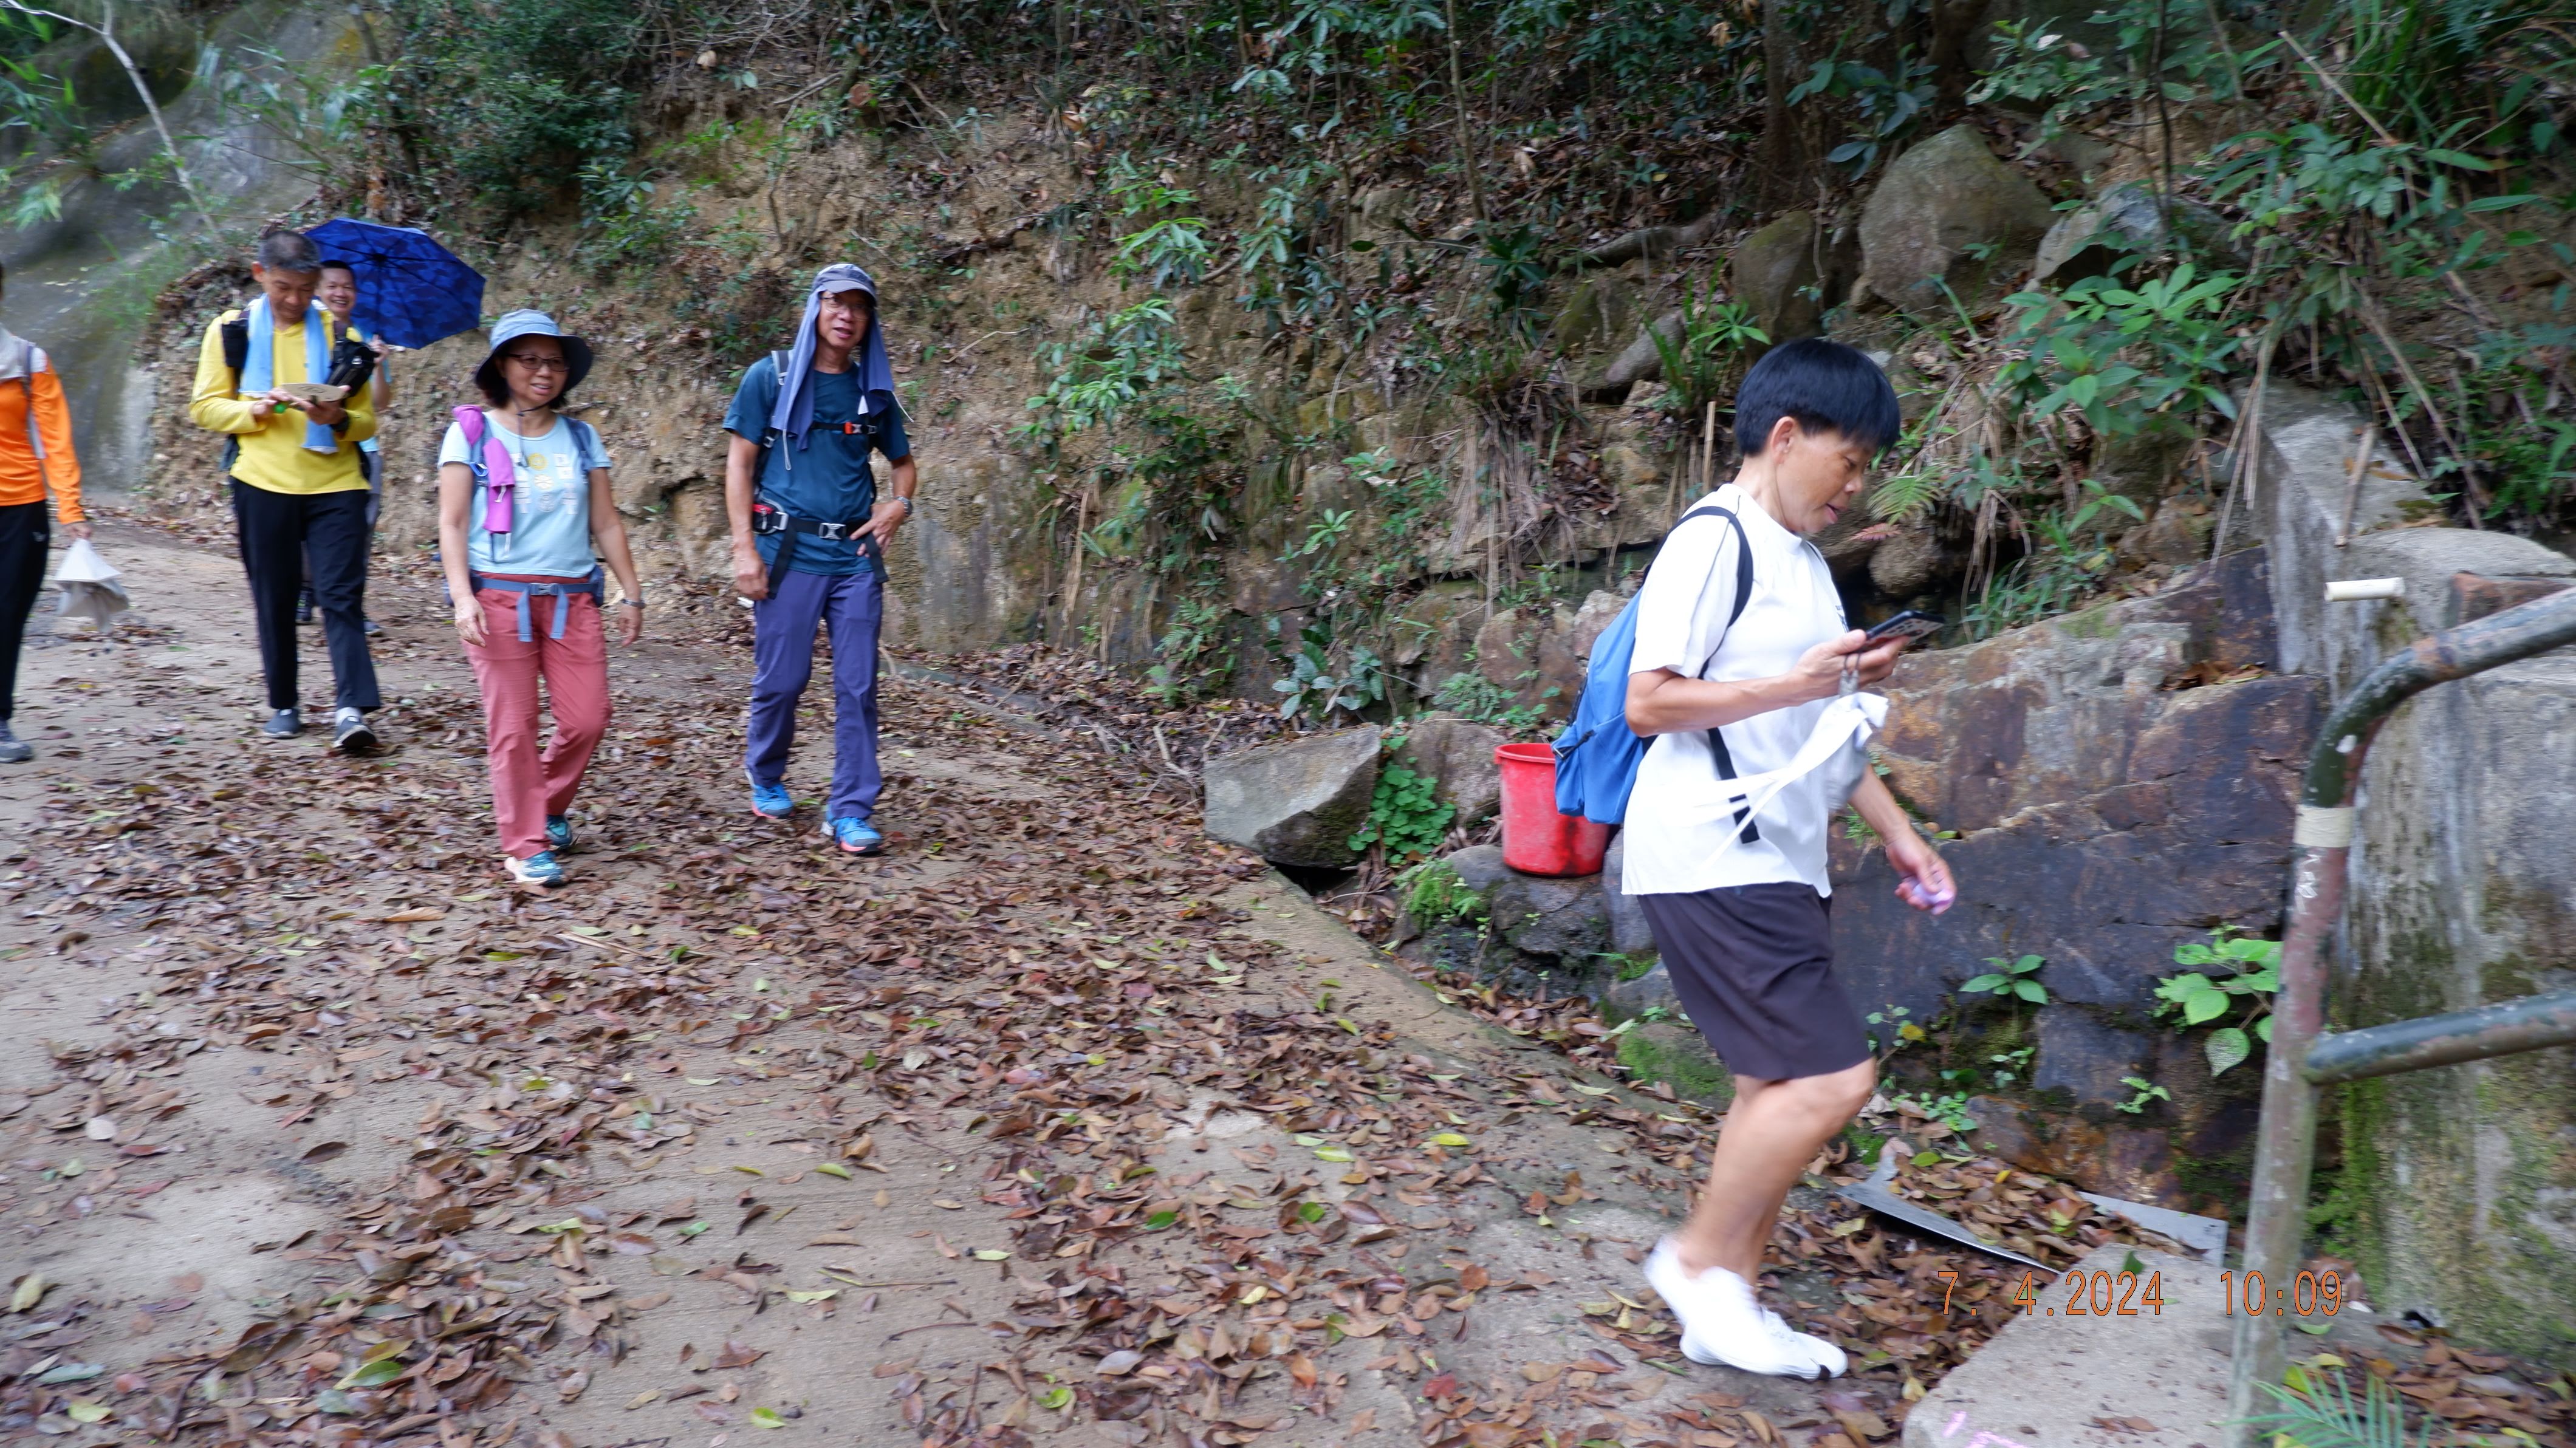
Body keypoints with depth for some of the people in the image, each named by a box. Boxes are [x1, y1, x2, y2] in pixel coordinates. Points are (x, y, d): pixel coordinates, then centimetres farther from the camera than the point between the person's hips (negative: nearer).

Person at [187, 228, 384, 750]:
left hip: (334, 484, -1)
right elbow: (203, 407, 7)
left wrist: (338, 419, -15)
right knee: (274, 602, 8)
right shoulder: (231, 330, 7)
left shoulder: (340, 334, 7)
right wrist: (254, 411, -12)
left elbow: (367, 420, 8)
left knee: (342, 596, -10)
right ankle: (283, 706, 20)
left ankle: (351, 709, -15)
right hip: (263, 485, 1)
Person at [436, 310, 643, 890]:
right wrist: (462, 596, -13)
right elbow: (452, 524, -2)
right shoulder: (473, 432, 3)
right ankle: (526, 846, 9)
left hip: (571, 599, 3)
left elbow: (606, 523, 13)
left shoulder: (581, 438, 12)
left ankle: (549, 806, 25)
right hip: (499, 597, -3)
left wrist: (632, 594, 10)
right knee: (513, 726, -2)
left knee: (588, 719, -2)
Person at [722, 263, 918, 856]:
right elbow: (739, 463, 0)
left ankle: (851, 812, 8)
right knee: (781, 680, 3)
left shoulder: (873, 390, 12)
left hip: (856, 556, 3)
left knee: (857, 687, 0)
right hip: (788, 553, -3)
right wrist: (744, 548, -8)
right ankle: (766, 780, 29)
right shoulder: (771, 377, 2)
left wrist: (899, 503, 2)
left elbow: (902, 462, 25)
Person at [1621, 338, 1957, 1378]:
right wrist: (1796, 684, -20)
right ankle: (1700, 1258, 6)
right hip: (1712, 861, -10)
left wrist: (1898, 833, 20)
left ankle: (1728, 1308, 20)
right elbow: (1648, 703, -16)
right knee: (1831, 1075, -12)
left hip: (1777, 864, 10)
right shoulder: (1715, 541, -10)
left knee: (1780, 1085, 9)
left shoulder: (1803, 560, 20)